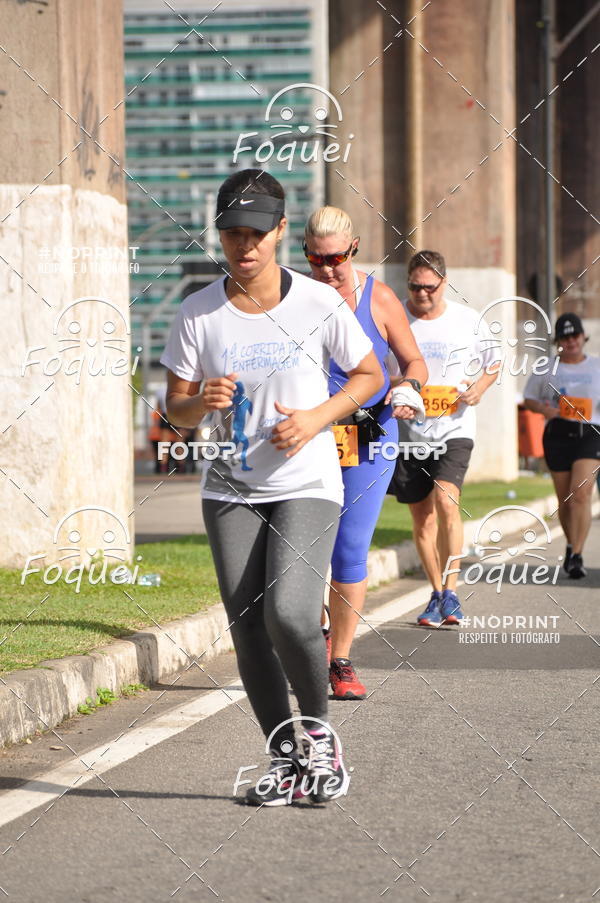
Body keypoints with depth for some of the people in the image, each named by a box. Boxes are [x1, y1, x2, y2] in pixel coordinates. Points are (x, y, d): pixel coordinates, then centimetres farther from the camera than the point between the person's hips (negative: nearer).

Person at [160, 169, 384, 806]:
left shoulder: (318, 304, -7)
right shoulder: (197, 314, -2)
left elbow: (369, 375, 6)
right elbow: (175, 408, 3)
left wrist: (316, 419, -10)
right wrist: (201, 401, -20)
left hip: (307, 486, -3)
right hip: (229, 491, 3)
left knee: (289, 614, -20)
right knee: (247, 628, -1)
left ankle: (319, 732, 5)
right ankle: (285, 759, 14)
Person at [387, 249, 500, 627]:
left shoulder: (468, 320, 2)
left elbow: (493, 363, 16)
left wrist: (479, 387, -4)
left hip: (454, 429, -2)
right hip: (407, 430, 2)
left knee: (446, 501, -20)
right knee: (422, 516, 6)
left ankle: (451, 593, -14)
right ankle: (437, 594, 19)